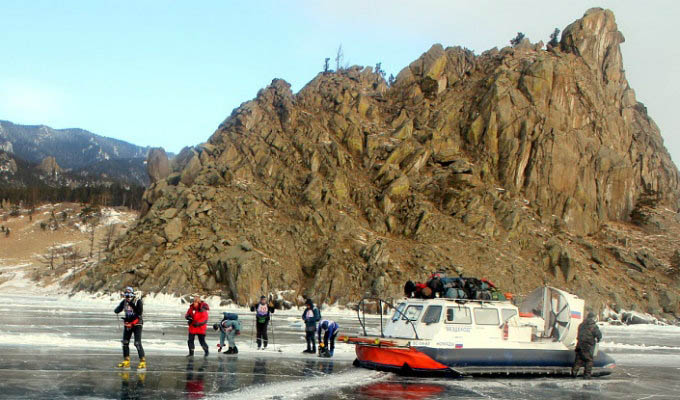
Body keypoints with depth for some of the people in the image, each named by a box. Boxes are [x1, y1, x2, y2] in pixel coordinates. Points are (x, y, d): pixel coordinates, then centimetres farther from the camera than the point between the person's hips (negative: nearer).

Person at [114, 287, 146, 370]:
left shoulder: (138, 301, -12)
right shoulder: (124, 302, 3)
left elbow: (139, 312, -23)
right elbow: (117, 310, 1)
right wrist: (117, 310, -22)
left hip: (137, 324, -6)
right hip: (127, 325, 6)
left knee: (137, 343, -13)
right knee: (125, 343, 9)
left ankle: (143, 362, -10)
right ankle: (126, 361, 21)